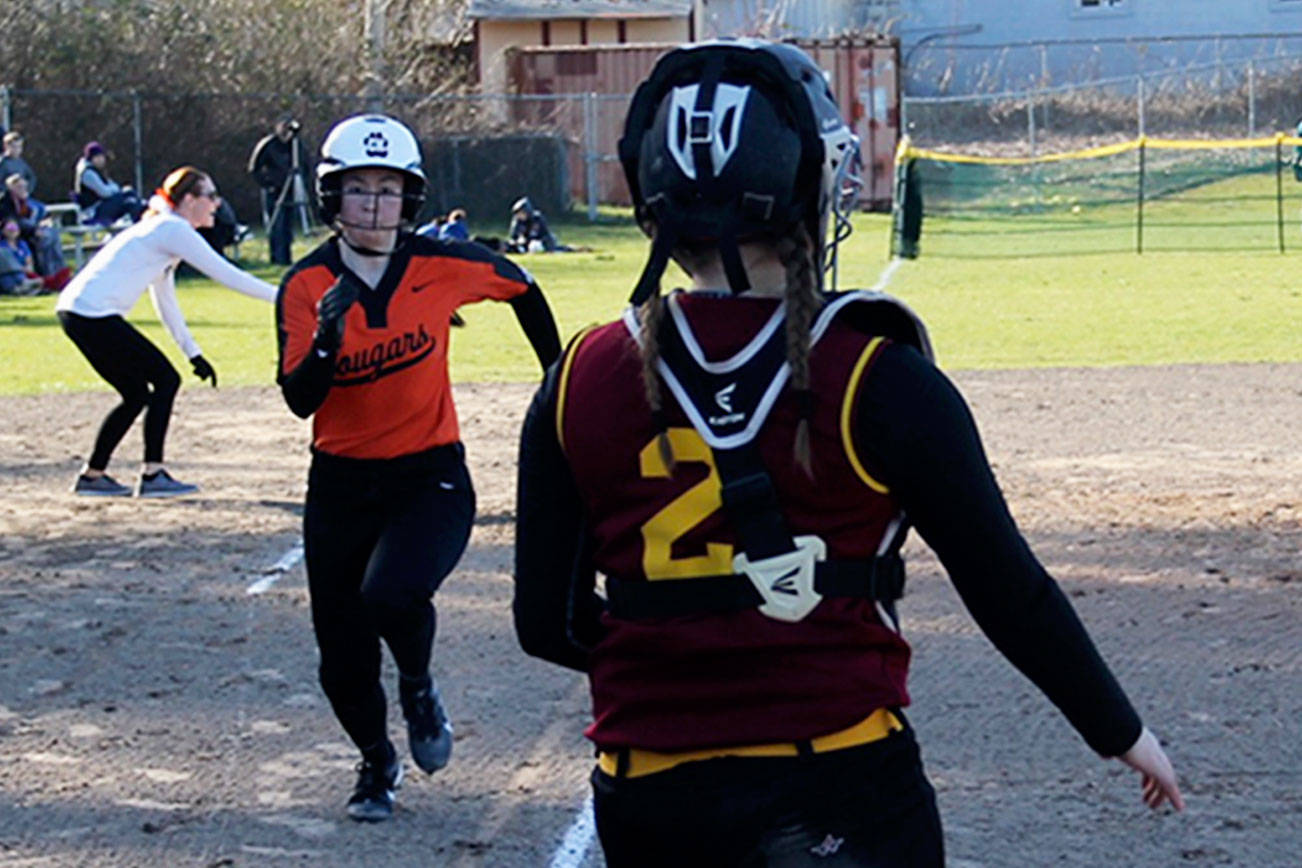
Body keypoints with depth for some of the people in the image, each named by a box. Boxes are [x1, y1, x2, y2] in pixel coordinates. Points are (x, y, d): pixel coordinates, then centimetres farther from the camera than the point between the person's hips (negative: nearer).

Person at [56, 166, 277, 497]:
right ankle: (152, 475, -5)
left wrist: (192, 352, 26)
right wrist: (280, 295, -4)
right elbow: (226, 274, -10)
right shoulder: (174, 231, -8)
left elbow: (165, 300, 27)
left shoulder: (164, 229, 22)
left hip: (76, 311, 10)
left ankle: (92, 475, 21)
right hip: (93, 314, -10)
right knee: (165, 380, -5)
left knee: (137, 394, 15)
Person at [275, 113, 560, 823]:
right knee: (342, 663, 6)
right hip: (340, 488, 2)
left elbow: (521, 289, 11)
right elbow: (301, 400, -14)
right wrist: (329, 333, -31)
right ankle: (376, 763, 38)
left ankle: (419, 691, 5)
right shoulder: (307, 285, -7)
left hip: (430, 478, -2)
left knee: (391, 595, -30)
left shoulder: (442, 266, -9)